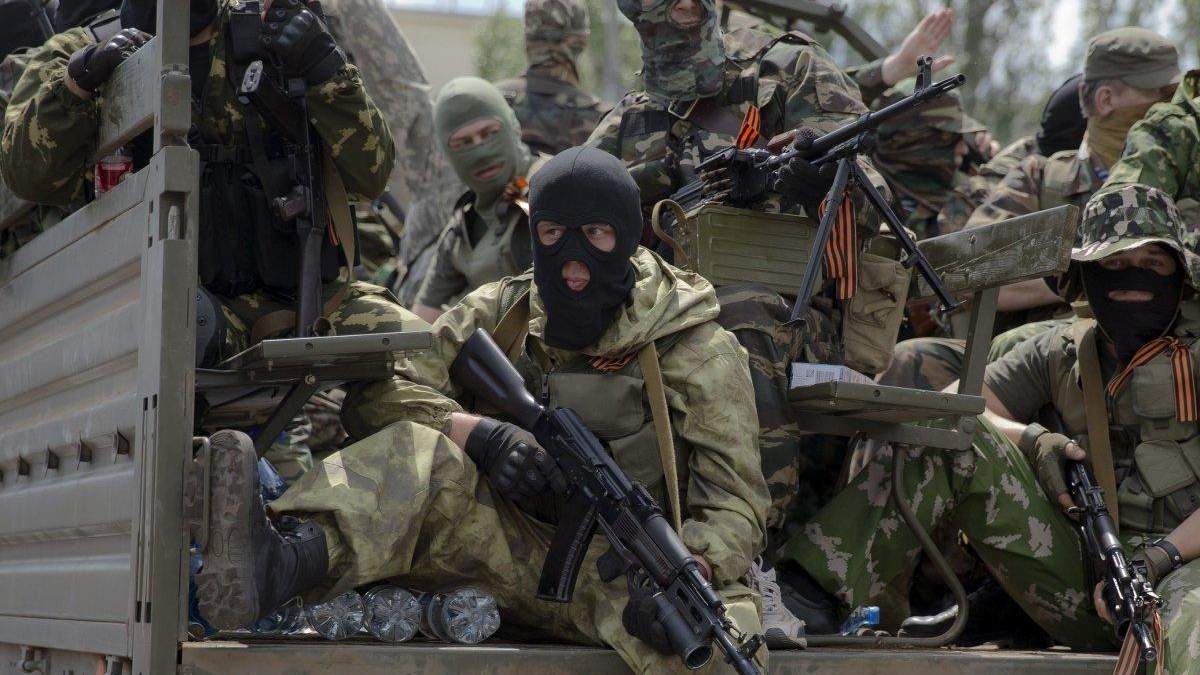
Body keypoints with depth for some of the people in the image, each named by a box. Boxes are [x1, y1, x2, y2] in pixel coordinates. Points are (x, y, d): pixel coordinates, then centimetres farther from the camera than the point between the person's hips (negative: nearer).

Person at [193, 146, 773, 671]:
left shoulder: (699, 350, -3)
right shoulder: (502, 313, 6)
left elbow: (736, 502, -8)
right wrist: (479, 435, -24)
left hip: (627, 575, -2)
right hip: (519, 558, 2)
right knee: (428, 458, -30)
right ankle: (281, 566, -55)